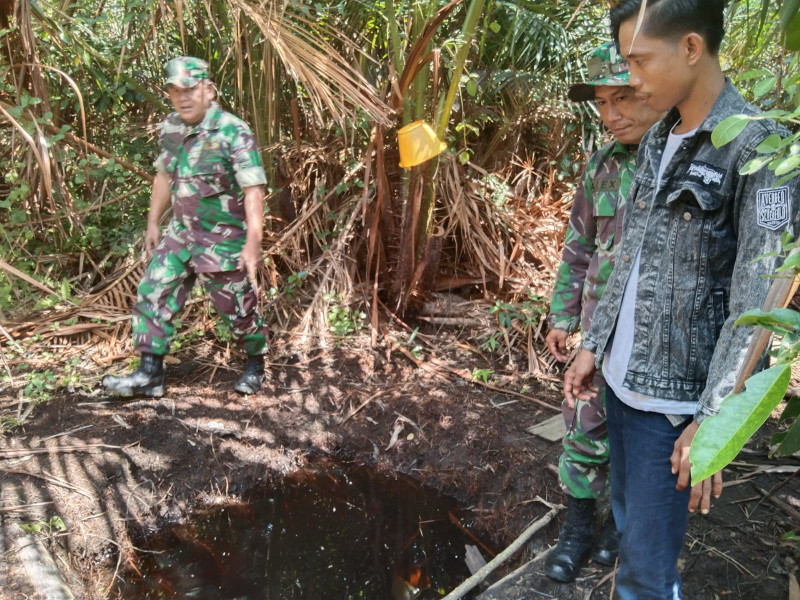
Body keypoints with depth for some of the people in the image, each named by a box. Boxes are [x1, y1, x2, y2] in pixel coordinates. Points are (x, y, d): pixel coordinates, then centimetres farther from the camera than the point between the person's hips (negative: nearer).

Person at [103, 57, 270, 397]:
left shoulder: (234, 133, -19)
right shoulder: (170, 128, 3)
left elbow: (253, 191, -24)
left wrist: (253, 242, -30)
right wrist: (153, 223, 17)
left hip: (224, 239, -6)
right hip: (181, 232, 6)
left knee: (237, 308, 7)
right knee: (153, 295, 2)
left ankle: (255, 364, 31)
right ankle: (149, 374, 12)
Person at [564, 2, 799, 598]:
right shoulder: (656, 140, 8)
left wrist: (712, 420, -19)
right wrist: (594, 344, 14)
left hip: (676, 393, -7)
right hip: (623, 376, 7)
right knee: (627, 515, 19)